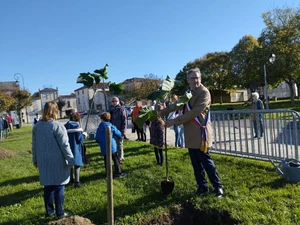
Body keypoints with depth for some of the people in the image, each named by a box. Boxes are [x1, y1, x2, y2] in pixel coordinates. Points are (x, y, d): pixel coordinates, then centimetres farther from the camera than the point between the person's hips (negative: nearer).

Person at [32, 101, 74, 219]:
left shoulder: (36, 126, 5)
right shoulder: (58, 126, -16)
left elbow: (34, 145, 12)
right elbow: (65, 145, -16)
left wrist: (35, 159, 22)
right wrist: (70, 160, -8)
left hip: (44, 162, 6)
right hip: (57, 162, -6)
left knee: (48, 186, 16)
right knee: (59, 187, 4)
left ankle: (49, 211, 27)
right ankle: (60, 213, 12)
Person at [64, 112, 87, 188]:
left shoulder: (65, 126, 3)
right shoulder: (76, 126, -14)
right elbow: (79, 139, -15)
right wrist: (84, 135, 2)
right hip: (75, 148, -6)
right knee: (77, 164, 0)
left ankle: (71, 179, 32)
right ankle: (76, 182, -5)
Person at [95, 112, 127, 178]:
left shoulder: (99, 129, -3)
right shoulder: (112, 127, -8)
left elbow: (97, 139, 2)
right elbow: (119, 135, -3)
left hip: (103, 148, 2)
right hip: (112, 147, -2)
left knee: (106, 160, 14)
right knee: (115, 159, 9)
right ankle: (118, 173, 13)